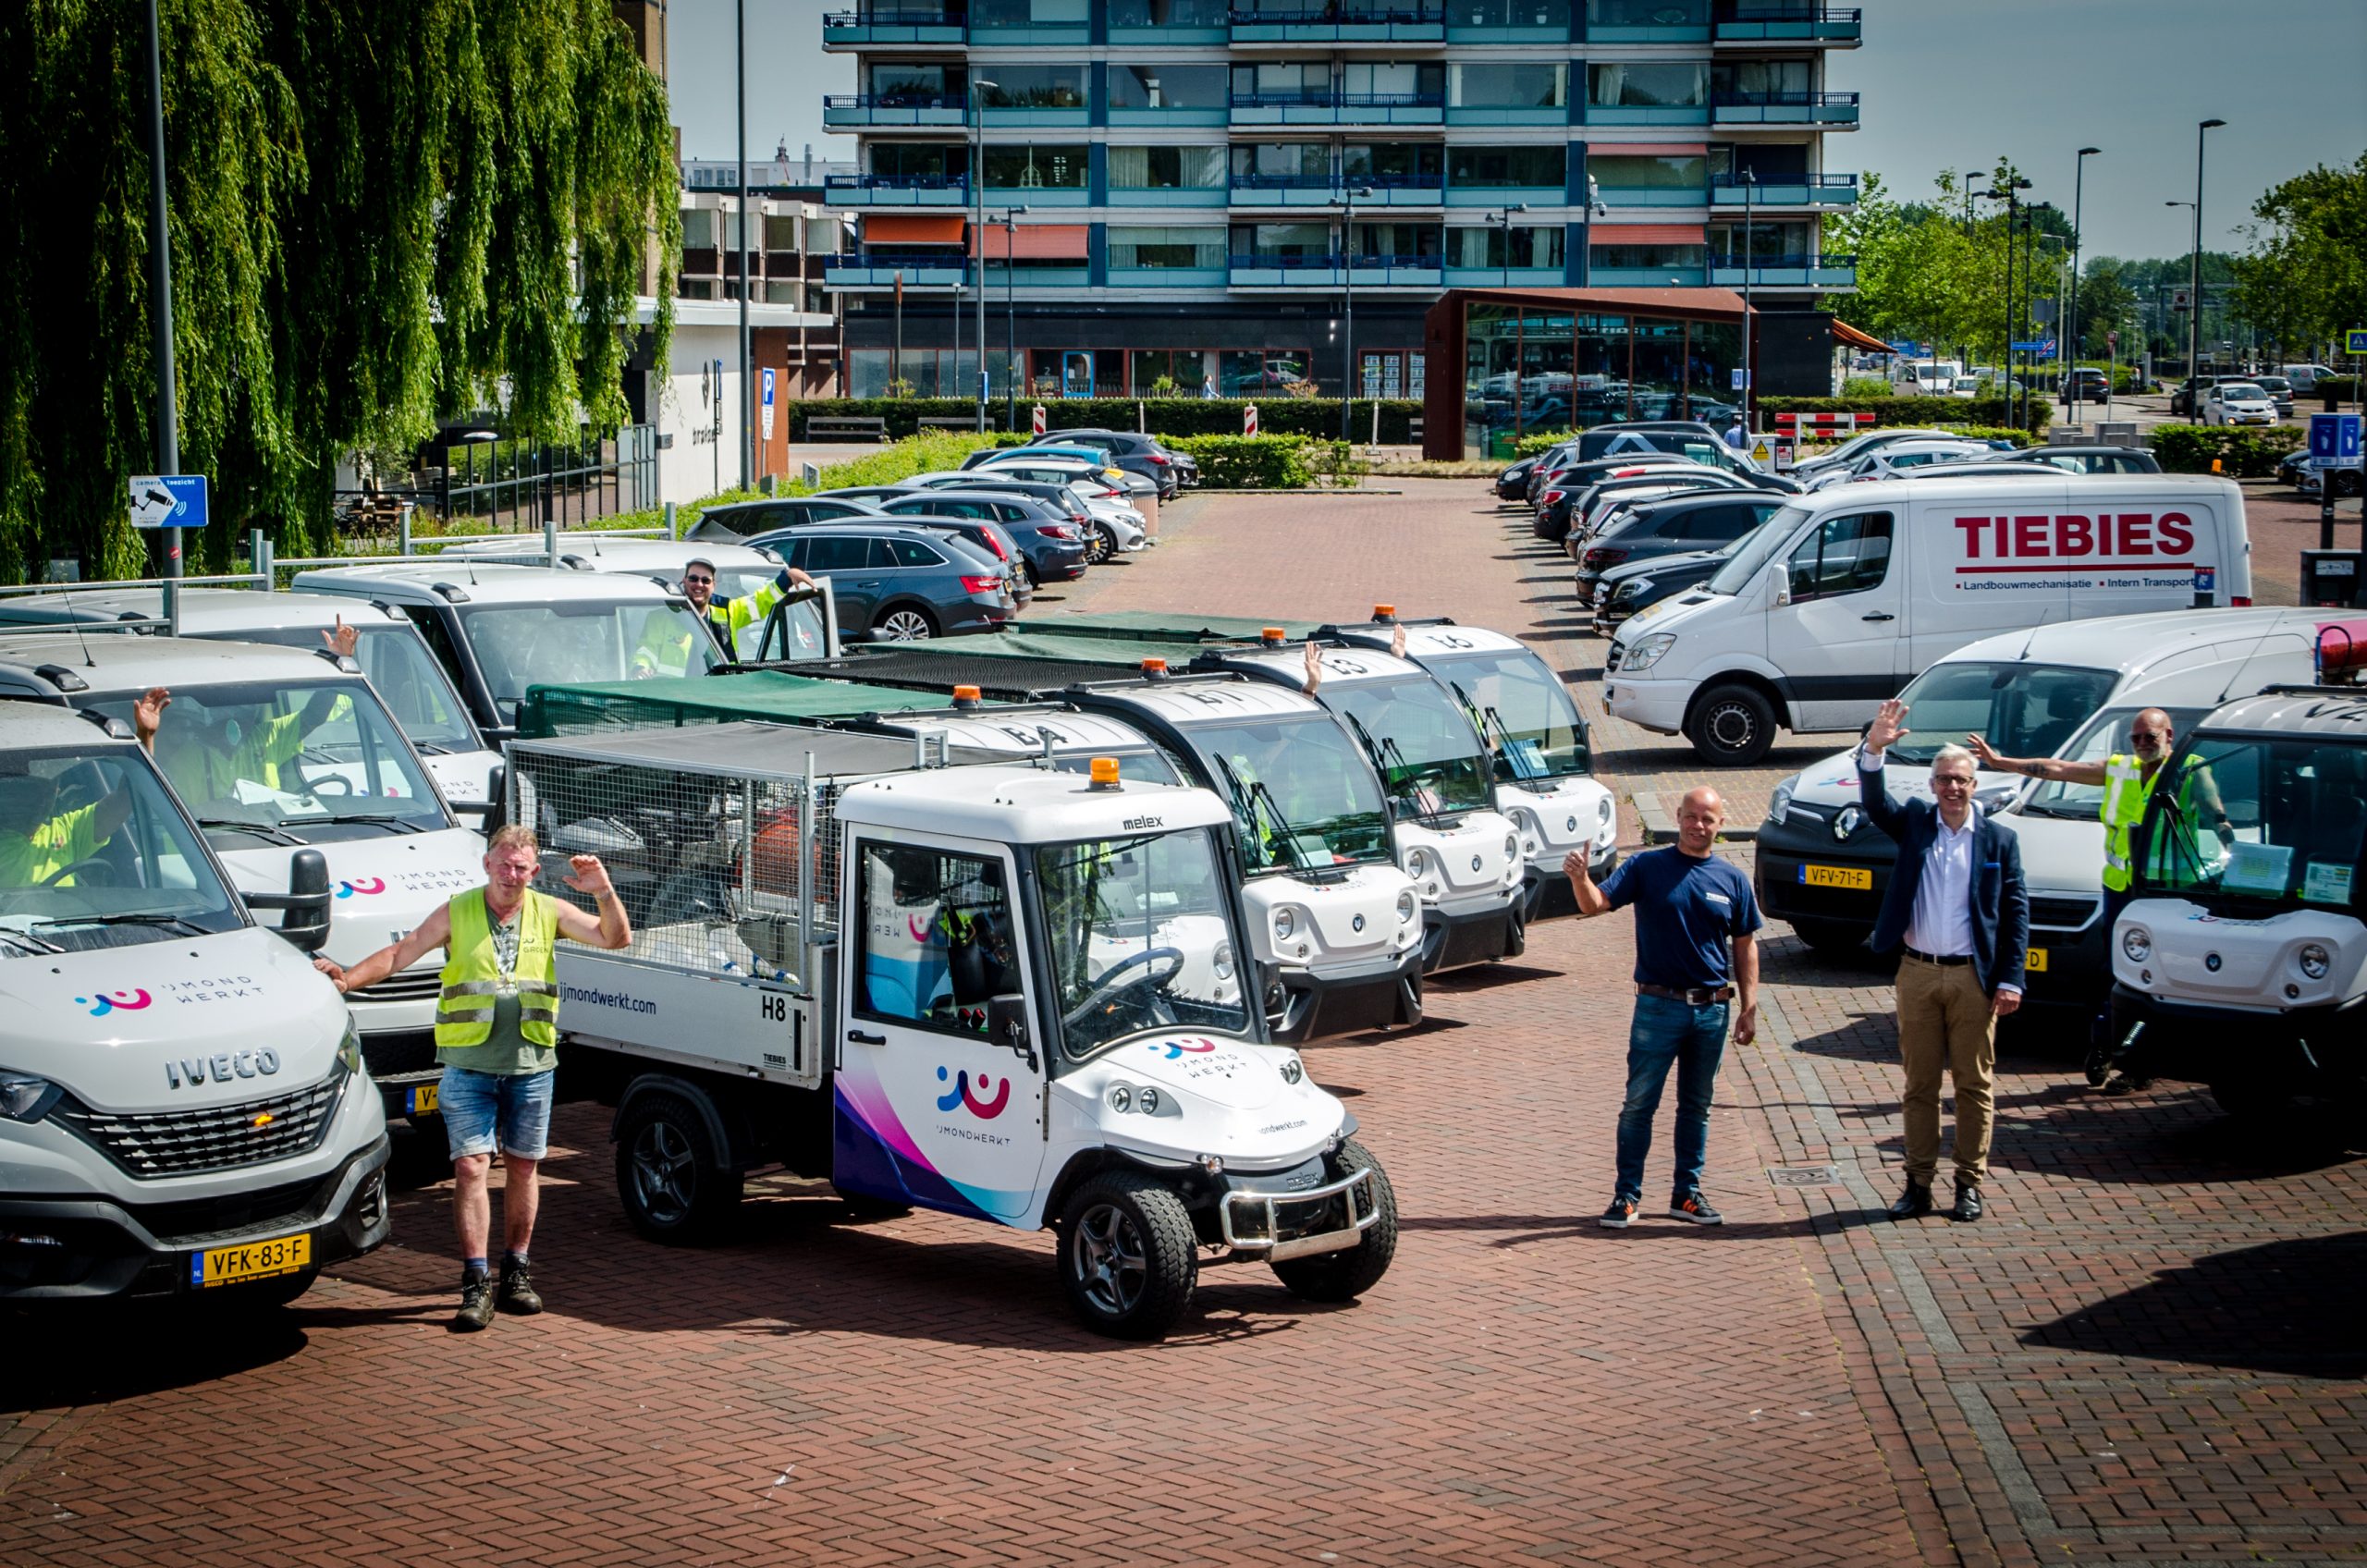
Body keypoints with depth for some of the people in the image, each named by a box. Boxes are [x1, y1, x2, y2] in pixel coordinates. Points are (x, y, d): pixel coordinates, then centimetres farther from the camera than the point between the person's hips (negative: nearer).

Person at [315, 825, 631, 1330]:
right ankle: (476, 1284, -6)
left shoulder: (550, 913, 6)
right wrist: (347, 980, -13)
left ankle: (515, 1273, 21)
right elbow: (400, 954, 1)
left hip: (530, 1065, 2)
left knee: (523, 1167, 9)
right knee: (471, 1167, -8)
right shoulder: (457, 913, 3)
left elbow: (616, 938, 2)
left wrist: (604, 892, -15)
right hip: (469, 1064, -2)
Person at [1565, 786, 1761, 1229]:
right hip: (1657, 1006, -3)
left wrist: (1749, 1008, 3)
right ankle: (1626, 1195, 7)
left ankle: (1687, 1194, 22)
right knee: (1639, 1104, -1)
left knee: (1697, 1106, 12)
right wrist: (1579, 877, -35)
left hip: (1712, 1010, 3)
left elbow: (1745, 946, 9)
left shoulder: (1732, 880, 5)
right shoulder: (1646, 867, -3)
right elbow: (1596, 903, -13)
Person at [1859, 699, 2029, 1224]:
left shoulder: (1999, 840, 1)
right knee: (1919, 1084, 8)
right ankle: (1919, 1183, 14)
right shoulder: (1914, 823, 6)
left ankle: (1970, 1184, 14)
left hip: (1973, 977, -1)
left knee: (1973, 1085, 5)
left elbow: (2016, 912, 0)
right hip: (1917, 974, 1)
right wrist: (1874, 748, -29)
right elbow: (1875, 801, -12)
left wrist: (2010, 980, -6)